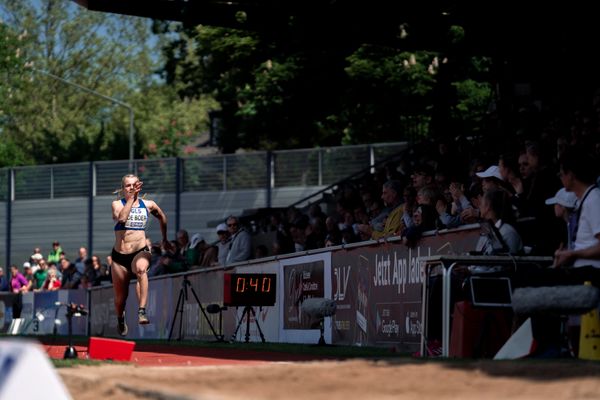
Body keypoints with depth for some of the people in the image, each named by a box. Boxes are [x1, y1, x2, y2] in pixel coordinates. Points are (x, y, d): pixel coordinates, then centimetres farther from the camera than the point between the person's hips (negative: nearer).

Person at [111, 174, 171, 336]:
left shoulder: (148, 205, 7)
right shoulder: (117, 204, 1)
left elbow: (162, 217, 27)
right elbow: (121, 218, -22)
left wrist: (165, 239, 30)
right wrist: (131, 197, -21)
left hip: (141, 252, -1)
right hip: (119, 255, 1)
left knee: (141, 269, -38)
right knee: (121, 296, 9)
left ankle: (142, 311, -45)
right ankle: (120, 320, 43)